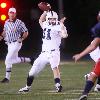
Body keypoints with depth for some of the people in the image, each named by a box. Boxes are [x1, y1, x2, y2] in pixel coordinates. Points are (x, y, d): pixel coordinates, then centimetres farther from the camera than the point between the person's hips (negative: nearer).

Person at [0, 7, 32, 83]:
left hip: (16, 43, -8)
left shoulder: (19, 23, -12)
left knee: (8, 60, -13)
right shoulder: (6, 22, 7)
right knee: (14, 60, 13)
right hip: (9, 44, 8)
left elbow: (26, 32, -6)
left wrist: (22, 38, -21)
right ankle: (29, 60, 30)